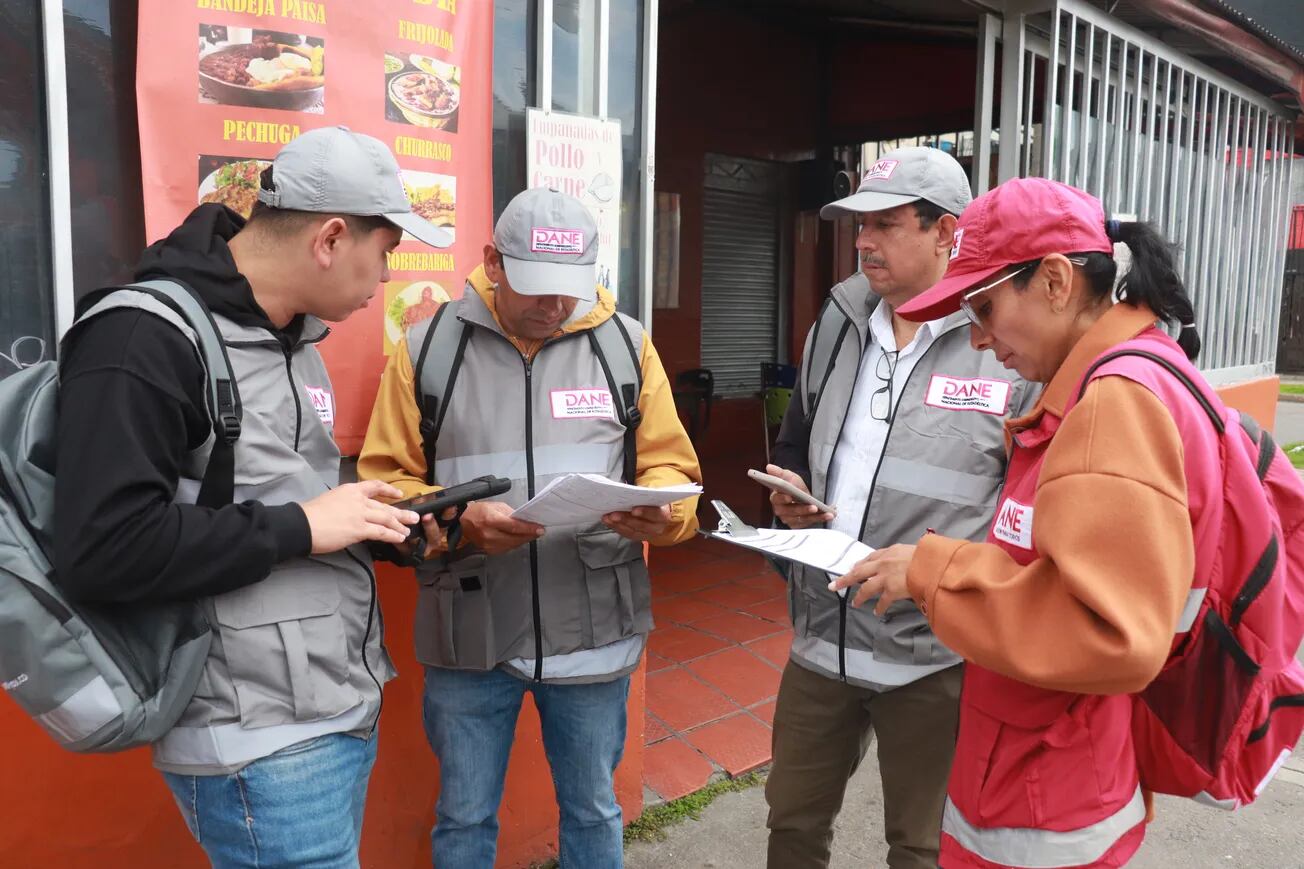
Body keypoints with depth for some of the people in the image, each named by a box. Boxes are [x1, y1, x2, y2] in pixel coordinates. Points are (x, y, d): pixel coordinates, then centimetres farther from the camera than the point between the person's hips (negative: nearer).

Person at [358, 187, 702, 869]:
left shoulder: (626, 344, 1)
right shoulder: (427, 348, -3)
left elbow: (671, 467, 2)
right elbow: (385, 483, -3)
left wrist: (659, 513, -20)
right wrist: (461, 522, -21)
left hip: (595, 631, 1)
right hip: (469, 635, 0)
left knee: (591, 806, 20)